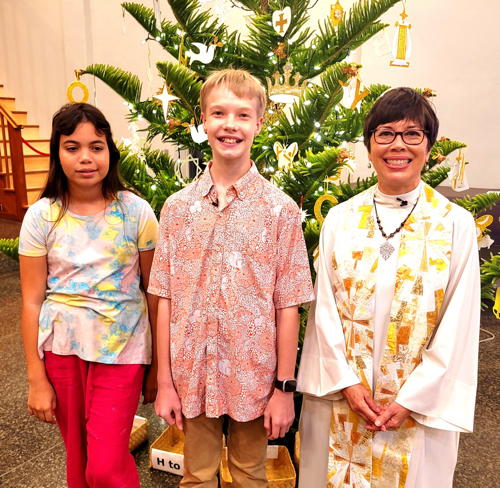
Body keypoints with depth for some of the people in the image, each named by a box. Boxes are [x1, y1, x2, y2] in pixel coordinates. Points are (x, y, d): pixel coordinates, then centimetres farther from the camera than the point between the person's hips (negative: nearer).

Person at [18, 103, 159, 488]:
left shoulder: (136, 212, -8)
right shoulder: (42, 216, -4)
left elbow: (154, 292, -4)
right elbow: (32, 301, -1)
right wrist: (37, 379, 0)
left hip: (121, 347, -2)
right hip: (61, 346, 2)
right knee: (78, 456, 18)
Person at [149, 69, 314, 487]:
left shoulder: (280, 210, -9)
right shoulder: (178, 207, -3)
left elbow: (287, 306, -8)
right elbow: (166, 300, -2)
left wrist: (285, 388, -6)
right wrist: (164, 381, -1)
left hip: (253, 375, -1)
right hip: (193, 374, 2)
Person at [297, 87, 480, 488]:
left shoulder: (456, 224, -6)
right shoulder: (340, 219, -2)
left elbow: (457, 326, -7)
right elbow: (324, 309, -1)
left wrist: (412, 399, -9)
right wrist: (346, 381, -7)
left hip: (418, 403, -1)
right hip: (341, 395, 2)